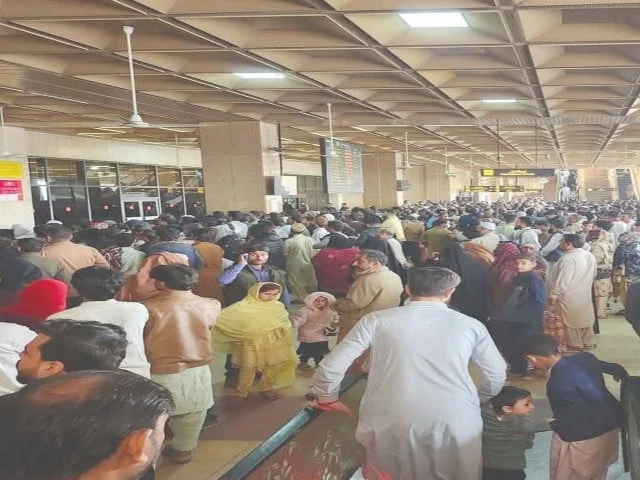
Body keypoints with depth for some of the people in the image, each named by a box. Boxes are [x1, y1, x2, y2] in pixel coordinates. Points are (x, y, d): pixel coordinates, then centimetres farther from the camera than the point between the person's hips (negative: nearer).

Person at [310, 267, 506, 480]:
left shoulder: (376, 320, 3)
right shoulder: (470, 325, 7)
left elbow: (331, 367, 3)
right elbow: (496, 376, 15)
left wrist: (327, 399, 23)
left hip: (390, 424, 0)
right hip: (455, 422, 1)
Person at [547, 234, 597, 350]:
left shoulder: (568, 258, -21)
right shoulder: (589, 255, 6)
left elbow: (563, 280, -23)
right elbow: (593, 274, 15)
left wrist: (554, 294, -18)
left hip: (569, 295, -9)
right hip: (585, 293, 9)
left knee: (571, 319, 3)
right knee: (585, 317, 16)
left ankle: (575, 344, 10)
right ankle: (589, 342, 24)